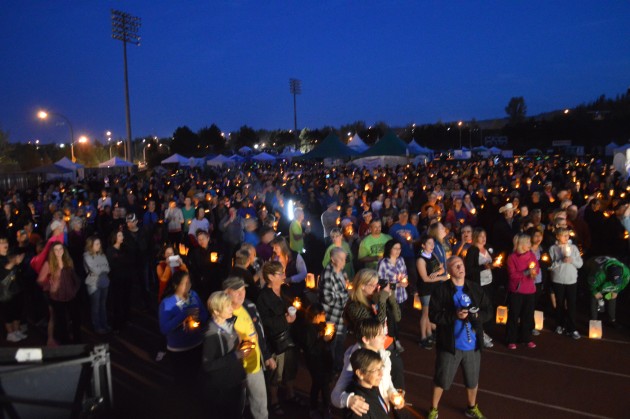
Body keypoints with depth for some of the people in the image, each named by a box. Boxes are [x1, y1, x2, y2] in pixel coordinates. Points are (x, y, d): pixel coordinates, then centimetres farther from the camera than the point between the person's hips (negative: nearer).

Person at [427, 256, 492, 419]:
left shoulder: (475, 288, 2)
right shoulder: (441, 290, -11)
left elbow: (488, 311, 4)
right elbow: (433, 315, -15)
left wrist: (476, 315, -16)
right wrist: (454, 315, -26)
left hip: (472, 345, 4)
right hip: (450, 344, -4)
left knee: (473, 380, 21)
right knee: (441, 380, 10)